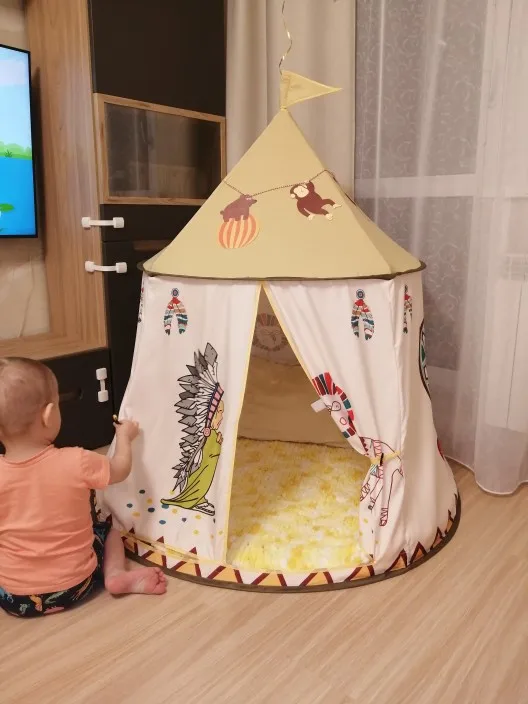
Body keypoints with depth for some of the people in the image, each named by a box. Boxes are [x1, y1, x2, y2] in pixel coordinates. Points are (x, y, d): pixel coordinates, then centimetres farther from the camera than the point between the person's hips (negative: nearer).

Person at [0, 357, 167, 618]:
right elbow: (120, 470, -2)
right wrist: (124, 437, 16)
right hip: (74, 586, -2)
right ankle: (117, 575, 0)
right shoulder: (76, 462, -21)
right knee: (108, 531, 22)